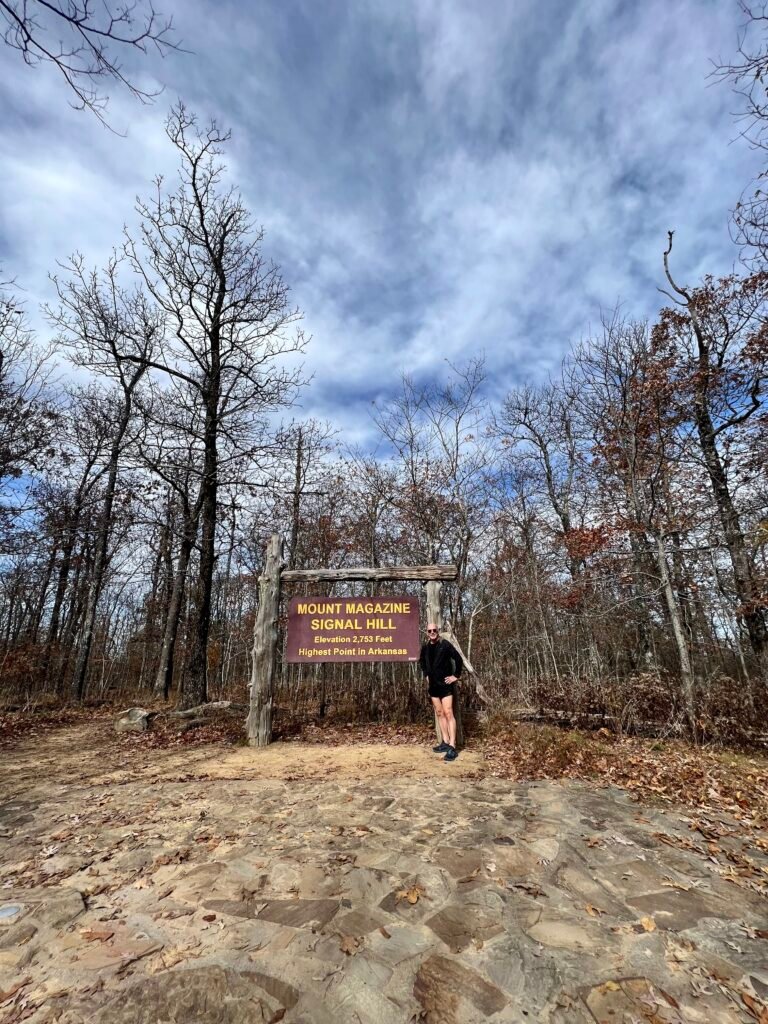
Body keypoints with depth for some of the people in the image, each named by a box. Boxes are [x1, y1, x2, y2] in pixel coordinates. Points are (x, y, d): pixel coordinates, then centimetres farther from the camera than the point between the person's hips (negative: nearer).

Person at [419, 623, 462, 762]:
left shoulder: (445, 644, -14)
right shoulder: (425, 647, 3)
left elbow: (458, 658, -14)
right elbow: (421, 661, 22)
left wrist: (456, 675, -12)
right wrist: (426, 674, 15)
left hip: (445, 684, -6)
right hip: (433, 685, 6)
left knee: (448, 713, -10)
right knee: (439, 713, 12)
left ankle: (452, 747, -10)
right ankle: (445, 742, 21)